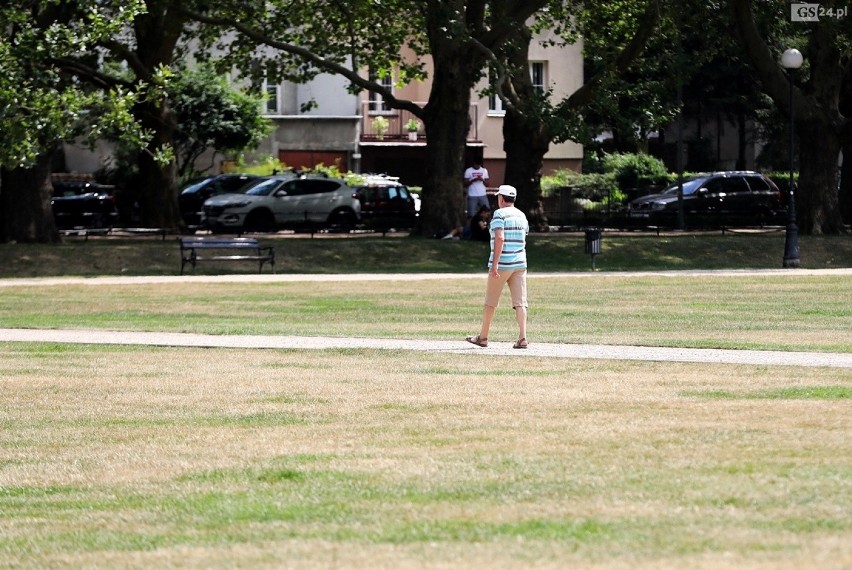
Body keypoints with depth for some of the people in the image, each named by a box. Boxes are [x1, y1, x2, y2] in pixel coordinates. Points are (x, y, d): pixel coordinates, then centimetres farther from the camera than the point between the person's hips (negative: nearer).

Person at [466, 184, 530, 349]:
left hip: (502, 264, -5)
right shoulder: (522, 216, 12)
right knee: (520, 302, -1)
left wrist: (494, 264, -22)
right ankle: (522, 337, -13)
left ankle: (483, 337, 17)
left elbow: (500, 238, -19)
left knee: (491, 302, 8)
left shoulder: (499, 214, -9)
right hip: (520, 264, 5)